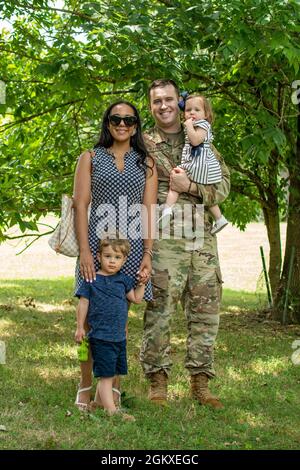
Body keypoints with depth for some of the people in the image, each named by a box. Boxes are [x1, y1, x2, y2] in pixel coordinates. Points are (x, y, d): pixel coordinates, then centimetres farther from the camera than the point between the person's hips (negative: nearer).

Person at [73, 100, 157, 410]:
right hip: (96, 244, -1)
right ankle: (85, 386, 5)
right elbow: (81, 205, 1)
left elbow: (149, 210, 7)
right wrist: (84, 250, -10)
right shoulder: (91, 158, 9)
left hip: (131, 246, 1)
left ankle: (114, 387, 11)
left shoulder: (146, 163, 14)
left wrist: (148, 254, -4)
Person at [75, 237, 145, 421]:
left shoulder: (123, 280, 8)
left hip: (120, 336, 6)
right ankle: (111, 409, -9)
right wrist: (80, 327, 1)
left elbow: (136, 298, 15)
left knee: (112, 373, 15)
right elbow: (84, 303, 1)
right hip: (101, 337, -6)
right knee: (106, 374, -7)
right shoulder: (91, 280, -5)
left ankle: (99, 401, 31)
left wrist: (142, 283, 3)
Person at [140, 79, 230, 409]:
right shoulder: (142, 145, 8)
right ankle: (157, 381, 6)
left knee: (205, 311, 5)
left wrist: (190, 187, -9)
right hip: (163, 241, -3)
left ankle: (200, 381, 15)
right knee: (159, 311, -5)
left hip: (202, 238, 3)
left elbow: (224, 184, 6)